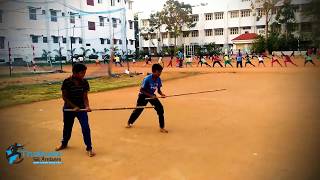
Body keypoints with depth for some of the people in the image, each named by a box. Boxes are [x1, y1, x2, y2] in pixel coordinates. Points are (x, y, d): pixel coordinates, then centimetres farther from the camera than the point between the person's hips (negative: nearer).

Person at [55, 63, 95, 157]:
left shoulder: (84, 82, -9)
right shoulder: (67, 82, -15)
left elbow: (85, 97, -7)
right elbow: (64, 97, -12)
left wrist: (87, 106, -24)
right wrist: (74, 106, -20)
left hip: (81, 108, 1)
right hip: (68, 108, 0)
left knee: (85, 127, -11)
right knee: (67, 127, 18)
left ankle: (89, 148, 3)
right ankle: (64, 143, 45)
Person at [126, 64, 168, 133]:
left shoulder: (158, 79, -13)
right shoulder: (147, 79, -29)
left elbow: (159, 90, -2)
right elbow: (141, 90, -24)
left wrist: (162, 94, -23)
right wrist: (150, 95, -31)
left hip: (152, 95, 5)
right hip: (143, 95, -4)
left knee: (160, 108, -10)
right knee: (138, 110, 6)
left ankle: (162, 127, 1)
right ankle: (129, 123, 34)